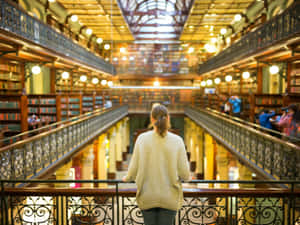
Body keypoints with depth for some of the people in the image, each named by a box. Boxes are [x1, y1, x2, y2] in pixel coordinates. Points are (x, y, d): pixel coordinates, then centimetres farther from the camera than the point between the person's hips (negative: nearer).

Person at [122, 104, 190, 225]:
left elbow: (134, 169, -6)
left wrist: (127, 178, 17)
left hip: (148, 197, 1)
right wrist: (186, 176, 16)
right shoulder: (177, 141, -10)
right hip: (169, 197, -1)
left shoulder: (142, 139, -9)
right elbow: (184, 174, -8)